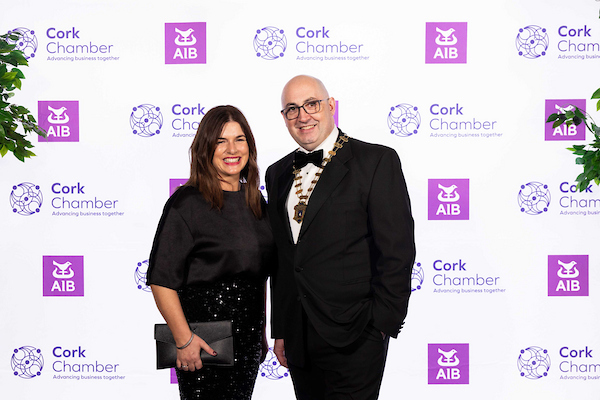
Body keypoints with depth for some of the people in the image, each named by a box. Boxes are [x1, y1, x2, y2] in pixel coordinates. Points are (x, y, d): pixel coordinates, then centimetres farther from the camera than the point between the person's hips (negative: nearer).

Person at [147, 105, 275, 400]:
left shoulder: (255, 202, 9)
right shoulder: (187, 203, -11)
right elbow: (161, 279, -16)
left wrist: (262, 332, 16)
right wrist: (183, 339, -20)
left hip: (248, 338, 6)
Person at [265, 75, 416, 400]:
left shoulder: (376, 161, -5)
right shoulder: (278, 174, 13)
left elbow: (397, 249, -9)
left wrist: (383, 323, -12)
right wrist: (280, 331, 14)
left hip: (353, 339, -5)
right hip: (298, 340, 5)